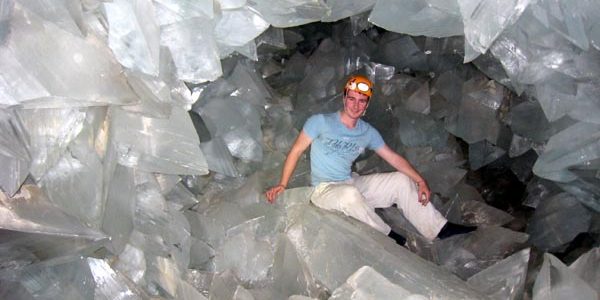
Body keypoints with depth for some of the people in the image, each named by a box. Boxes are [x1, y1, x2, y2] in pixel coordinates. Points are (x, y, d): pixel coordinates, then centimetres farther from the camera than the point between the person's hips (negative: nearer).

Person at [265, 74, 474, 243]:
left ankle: (439, 228, 4)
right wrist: (282, 184, -13)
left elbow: (393, 158, 6)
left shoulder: (368, 132, 3)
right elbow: (296, 151, -7)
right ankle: (388, 236, -14)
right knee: (350, 194, -39)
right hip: (324, 189, -5)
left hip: (353, 184, 6)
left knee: (401, 181, -3)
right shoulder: (320, 122, -11)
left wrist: (421, 181, -4)